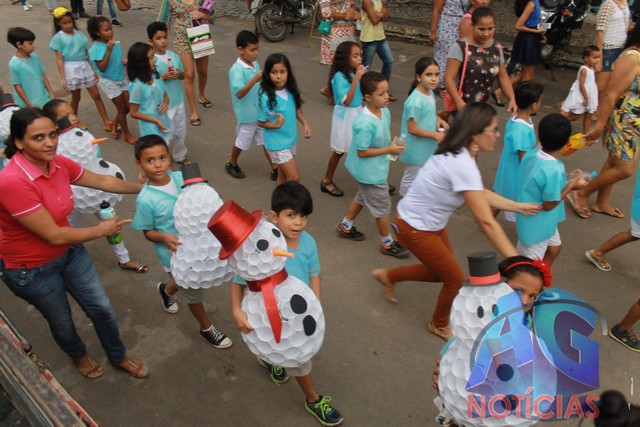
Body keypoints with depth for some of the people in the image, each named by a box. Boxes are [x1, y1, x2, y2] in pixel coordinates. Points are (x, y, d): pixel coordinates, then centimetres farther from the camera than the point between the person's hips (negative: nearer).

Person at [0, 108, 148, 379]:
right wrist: (101, 230, -14)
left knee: (101, 309, 14)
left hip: (70, 251, 6)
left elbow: (103, 181, 5)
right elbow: (55, 236, -28)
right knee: (62, 321, 20)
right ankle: (78, 355, 53)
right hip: (31, 270, -5)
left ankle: (118, 357, 41)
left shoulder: (58, 164, -12)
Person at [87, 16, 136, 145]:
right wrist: (108, 50, -31)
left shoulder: (115, 44, -1)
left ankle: (114, 123, 36)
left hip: (121, 79, 6)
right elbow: (102, 68, -26)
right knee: (122, 108, 3)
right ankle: (127, 134, 21)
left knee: (129, 106, 10)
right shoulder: (96, 48, -20)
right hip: (109, 82, -6)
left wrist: (125, 62, -6)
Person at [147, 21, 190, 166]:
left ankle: (180, 155, 38)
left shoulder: (174, 55, 1)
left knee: (181, 131, 19)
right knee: (167, 133, 2)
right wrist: (163, 77, -25)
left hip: (178, 100, 6)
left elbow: (184, 75, 11)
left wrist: (178, 74, -11)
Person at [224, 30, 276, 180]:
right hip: (247, 114, -6)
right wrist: (255, 80, -39)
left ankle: (274, 168, 22)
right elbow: (239, 93, -32)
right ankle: (231, 164, 37)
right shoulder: (236, 70, -23)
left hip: (261, 112, 6)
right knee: (242, 142, 13)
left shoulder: (255, 63, 2)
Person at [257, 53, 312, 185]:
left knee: (283, 175, 20)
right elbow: (261, 122, -13)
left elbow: (297, 109, 10)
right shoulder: (266, 97, -23)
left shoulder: (290, 91, -6)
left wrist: (305, 124, -3)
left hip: (291, 139, 6)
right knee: (294, 178, -5)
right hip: (277, 144, -6)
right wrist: (277, 125, -28)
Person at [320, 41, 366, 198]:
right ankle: (326, 181, 24)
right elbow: (347, 100, -28)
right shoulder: (339, 76, -22)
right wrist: (356, 79, -29)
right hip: (345, 116, -7)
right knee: (339, 151, 6)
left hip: (358, 112, 7)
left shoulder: (355, 72, 1)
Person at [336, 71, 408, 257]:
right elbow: (362, 152, -26)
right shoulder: (365, 124, -33)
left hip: (375, 168, 9)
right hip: (370, 172, -9)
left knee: (363, 197, 28)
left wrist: (393, 144, -4)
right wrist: (389, 150, -24)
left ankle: (345, 227, 49)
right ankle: (387, 243, 27)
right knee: (382, 207, 7)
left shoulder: (385, 112, -6)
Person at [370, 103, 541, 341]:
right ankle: (439, 325, 36)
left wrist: (518, 206, 5)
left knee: (441, 271, 22)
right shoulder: (463, 166, -32)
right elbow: (486, 222, -32)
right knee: (456, 279, 8)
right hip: (414, 229, -9)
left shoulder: (458, 154, -3)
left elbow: (481, 193, 10)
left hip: (432, 223, 9)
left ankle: (388, 276, 39)